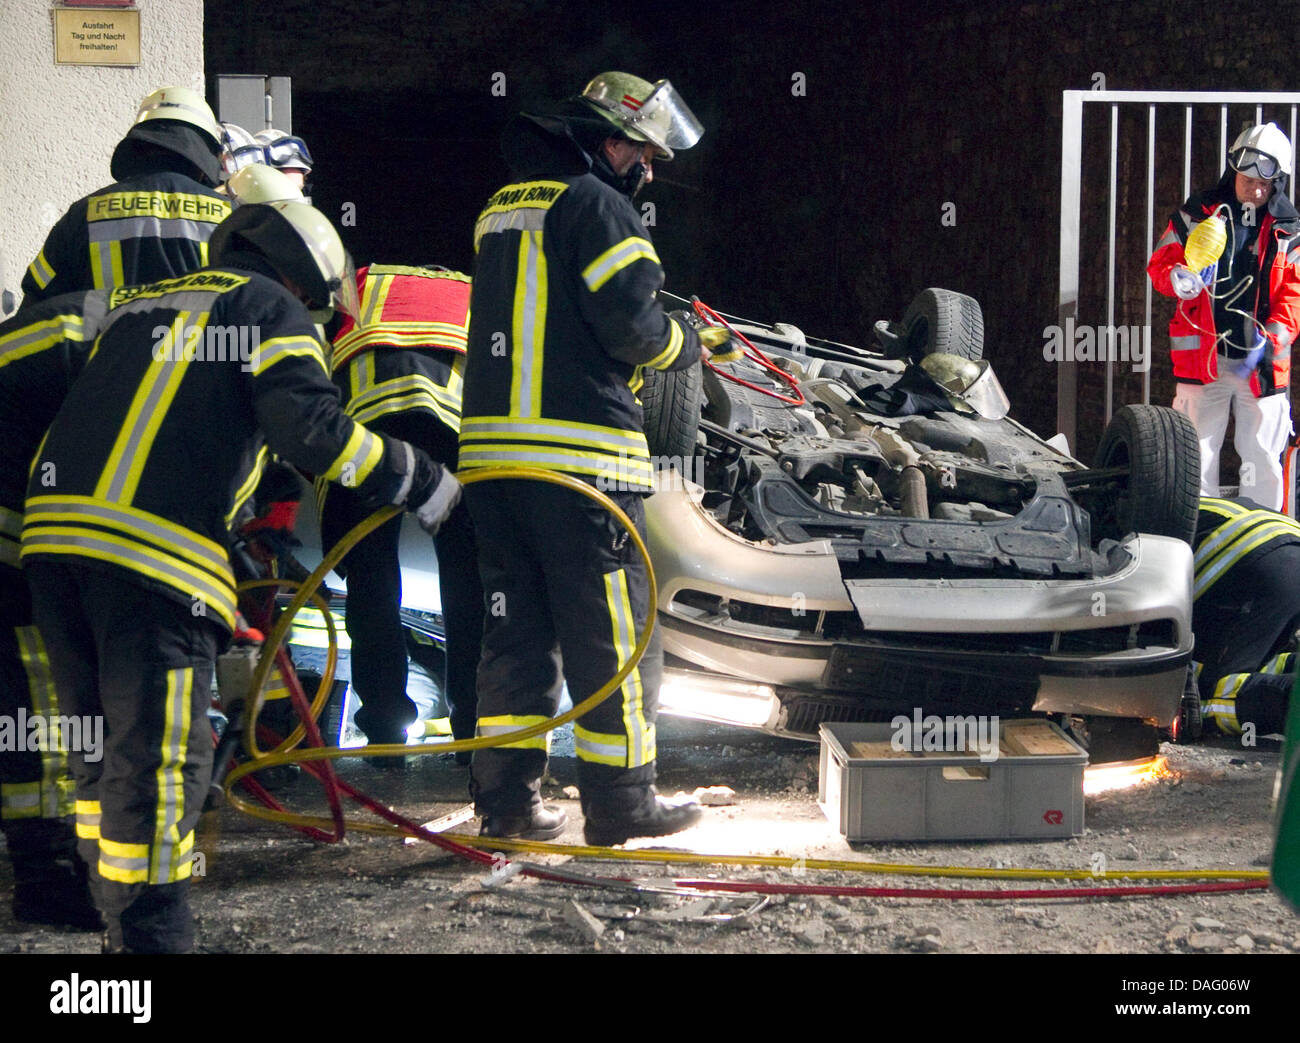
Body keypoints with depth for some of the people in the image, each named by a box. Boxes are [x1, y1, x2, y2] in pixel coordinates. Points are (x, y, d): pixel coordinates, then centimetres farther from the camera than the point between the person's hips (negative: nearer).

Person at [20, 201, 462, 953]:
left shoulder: (138, 306, 29)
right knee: (159, 759, -4)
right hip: (154, 551, -8)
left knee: (105, 750, 17)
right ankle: (151, 936, -3)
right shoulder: (270, 309, 8)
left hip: (55, 532, 8)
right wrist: (419, 482, 3)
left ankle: (123, 924, 25)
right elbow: (311, 428, -6)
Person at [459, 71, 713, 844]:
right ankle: (621, 801, 5)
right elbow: (631, 322, -15)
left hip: (493, 448, 8)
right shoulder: (596, 204, -7)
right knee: (611, 635, 0)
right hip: (579, 454, -8)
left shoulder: (501, 210, 19)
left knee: (517, 628, 13)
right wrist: (684, 346, 5)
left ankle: (507, 797, 14)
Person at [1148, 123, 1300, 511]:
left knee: (1263, 457, 6)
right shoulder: (1198, 214, 4)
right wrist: (1179, 279, -19)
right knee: (1197, 454, 1)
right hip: (1204, 359, -1)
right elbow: (1160, 262, 5)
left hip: (1263, 363, 1)